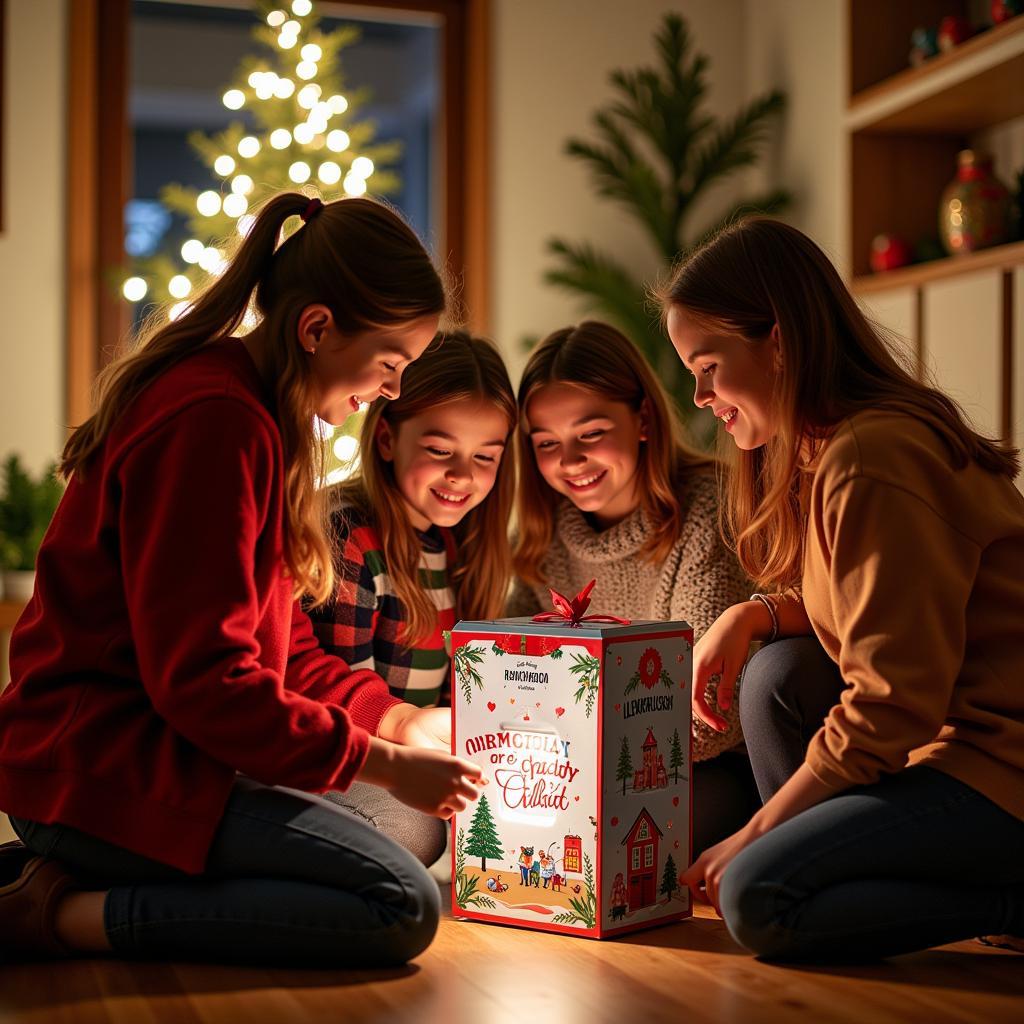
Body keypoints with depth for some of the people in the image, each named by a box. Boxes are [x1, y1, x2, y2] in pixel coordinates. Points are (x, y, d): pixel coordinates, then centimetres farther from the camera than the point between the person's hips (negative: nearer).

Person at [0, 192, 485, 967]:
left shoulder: (255, 413, 15)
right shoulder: (215, 422, -19)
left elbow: (278, 642, 18)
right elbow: (202, 678, -22)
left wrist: (400, 720, 7)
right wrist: (384, 763, -16)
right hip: (112, 766, -11)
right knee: (403, 908, -17)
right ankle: (64, 914, -12)